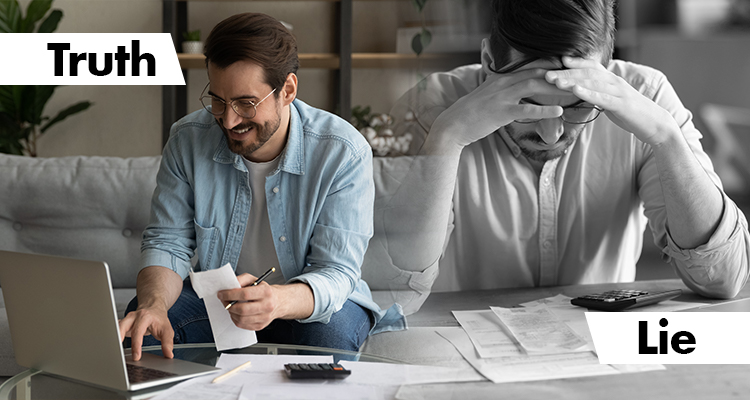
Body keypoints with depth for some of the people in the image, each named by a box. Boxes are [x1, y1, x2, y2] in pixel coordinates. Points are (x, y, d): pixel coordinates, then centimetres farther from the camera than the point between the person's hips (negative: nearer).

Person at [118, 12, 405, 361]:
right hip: (215, 299, 2)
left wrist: (279, 301, -49)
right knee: (144, 323, -27)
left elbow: (335, 272, -25)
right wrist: (154, 303, -33)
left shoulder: (344, 154, -21)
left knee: (330, 333, -35)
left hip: (312, 305, -1)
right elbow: (167, 242, -8)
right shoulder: (188, 140, -12)